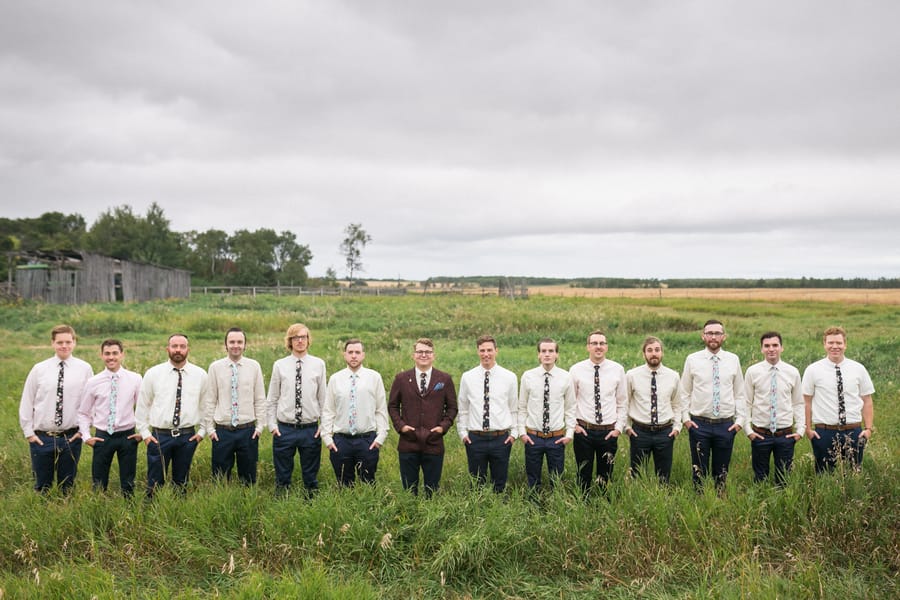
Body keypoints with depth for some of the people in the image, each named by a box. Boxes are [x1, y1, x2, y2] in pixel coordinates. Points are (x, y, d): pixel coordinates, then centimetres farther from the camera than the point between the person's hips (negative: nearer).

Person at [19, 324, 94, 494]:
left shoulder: (84, 369, -2)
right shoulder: (39, 369, -1)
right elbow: (26, 402, 4)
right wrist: (28, 432, 1)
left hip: (71, 437, 0)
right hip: (41, 438, 1)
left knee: (67, 485, 11)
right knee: (42, 486, 10)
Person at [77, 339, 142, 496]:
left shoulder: (135, 379, -2)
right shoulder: (93, 382, -1)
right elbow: (83, 412, 8)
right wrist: (86, 436, -1)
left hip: (128, 436, 0)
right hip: (102, 437, 1)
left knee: (128, 484, 9)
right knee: (99, 484, 7)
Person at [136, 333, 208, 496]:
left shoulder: (200, 374, 2)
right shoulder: (153, 373, -1)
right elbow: (142, 405, 5)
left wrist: (202, 431, 3)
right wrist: (145, 433, 2)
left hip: (188, 437, 1)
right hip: (159, 436, -1)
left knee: (182, 483, 14)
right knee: (155, 483, 4)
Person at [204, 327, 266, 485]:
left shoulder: (254, 366, 1)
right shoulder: (215, 367, 0)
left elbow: (260, 399, 4)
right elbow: (210, 400, 3)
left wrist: (260, 426, 0)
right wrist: (210, 428, 1)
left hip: (248, 431, 0)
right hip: (222, 431, 0)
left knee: (249, 478, 9)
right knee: (220, 478, 6)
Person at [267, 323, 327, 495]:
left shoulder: (318, 364, 1)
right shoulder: (280, 365, 2)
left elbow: (323, 397, 4)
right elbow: (272, 398, 6)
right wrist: (272, 425, 1)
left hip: (311, 429, 0)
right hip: (284, 429, 0)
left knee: (311, 476, 11)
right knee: (282, 476, 9)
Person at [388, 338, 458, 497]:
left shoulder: (445, 379, 5)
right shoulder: (401, 378, 5)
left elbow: (452, 407, 9)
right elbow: (392, 405, 10)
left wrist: (444, 426, -6)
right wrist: (400, 425, -4)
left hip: (434, 444, 0)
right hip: (408, 444, 0)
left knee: (432, 491, 8)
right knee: (409, 490, 8)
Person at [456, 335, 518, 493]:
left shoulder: (510, 377, 1)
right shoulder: (467, 377, 2)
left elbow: (514, 408, 7)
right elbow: (462, 408, 8)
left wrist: (513, 433, 2)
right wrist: (462, 432, 3)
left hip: (501, 438, 0)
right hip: (475, 438, 0)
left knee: (499, 485, 9)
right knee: (476, 484, 9)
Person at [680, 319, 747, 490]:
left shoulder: (733, 360, 3)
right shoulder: (692, 359, 0)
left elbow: (739, 393, 7)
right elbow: (685, 392, 5)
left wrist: (740, 420, 1)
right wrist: (685, 417, -2)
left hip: (726, 425, 1)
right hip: (699, 424, -1)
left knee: (722, 471, 11)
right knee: (699, 470, 7)